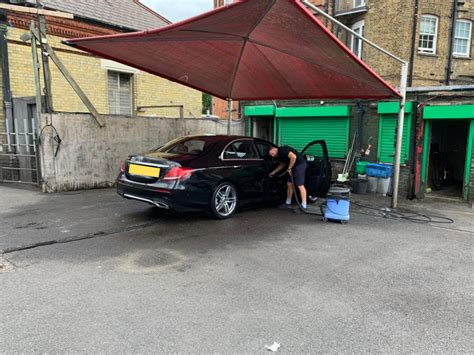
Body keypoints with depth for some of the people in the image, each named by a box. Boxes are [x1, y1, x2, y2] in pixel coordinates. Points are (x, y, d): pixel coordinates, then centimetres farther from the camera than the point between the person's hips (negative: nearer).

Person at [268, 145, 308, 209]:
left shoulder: (282, 150, -18)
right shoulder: (279, 155, 13)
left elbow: (293, 157, -28)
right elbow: (282, 165, 27)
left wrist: (289, 168, -18)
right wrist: (273, 173, 25)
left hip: (300, 164, -10)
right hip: (294, 166, 10)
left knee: (300, 185, -10)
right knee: (289, 184, 12)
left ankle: (304, 206, -8)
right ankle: (288, 203, 22)